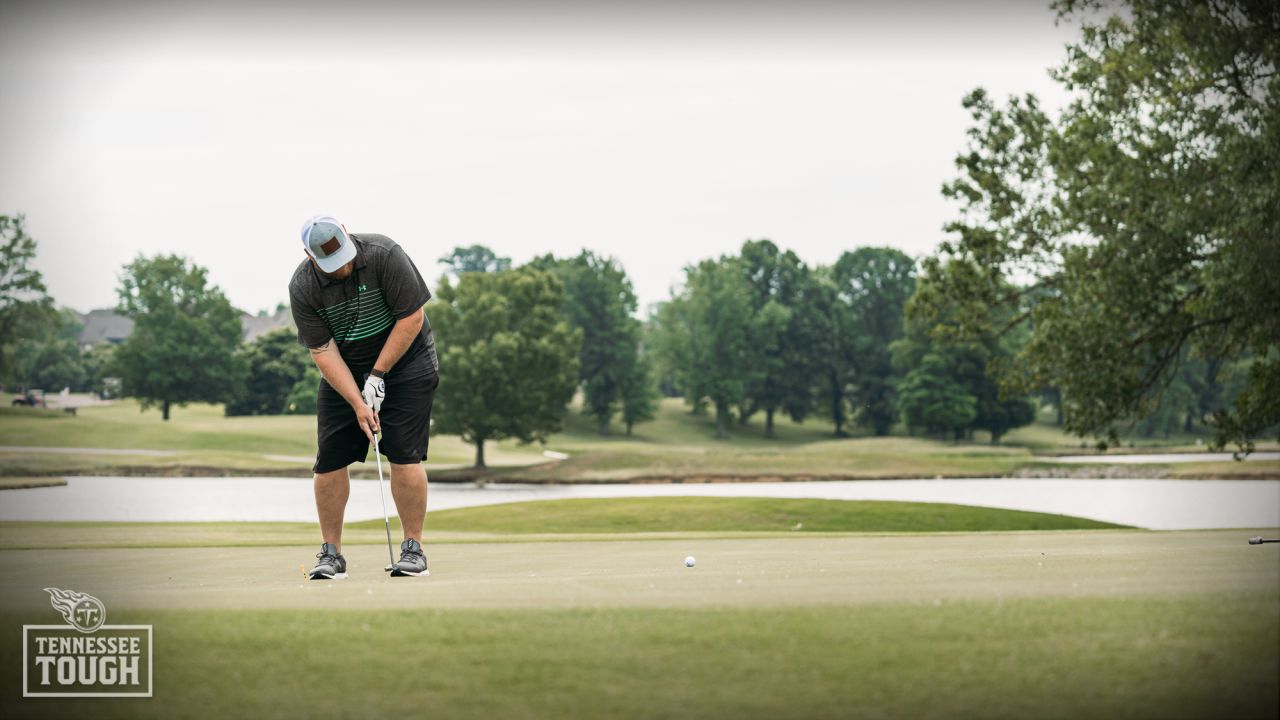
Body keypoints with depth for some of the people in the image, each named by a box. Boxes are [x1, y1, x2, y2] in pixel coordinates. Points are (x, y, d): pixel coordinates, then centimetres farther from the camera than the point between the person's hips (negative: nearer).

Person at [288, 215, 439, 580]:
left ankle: (413, 548, -5)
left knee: (404, 454, -13)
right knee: (330, 458, -4)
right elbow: (323, 351, -14)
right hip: (344, 372, 3)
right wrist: (358, 403, -22)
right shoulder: (302, 288, -16)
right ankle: (331, 553, 6)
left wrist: (378, 373, -17)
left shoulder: (384, 255, -23)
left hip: (404, 359, -3)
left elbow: (412, 318, -18)